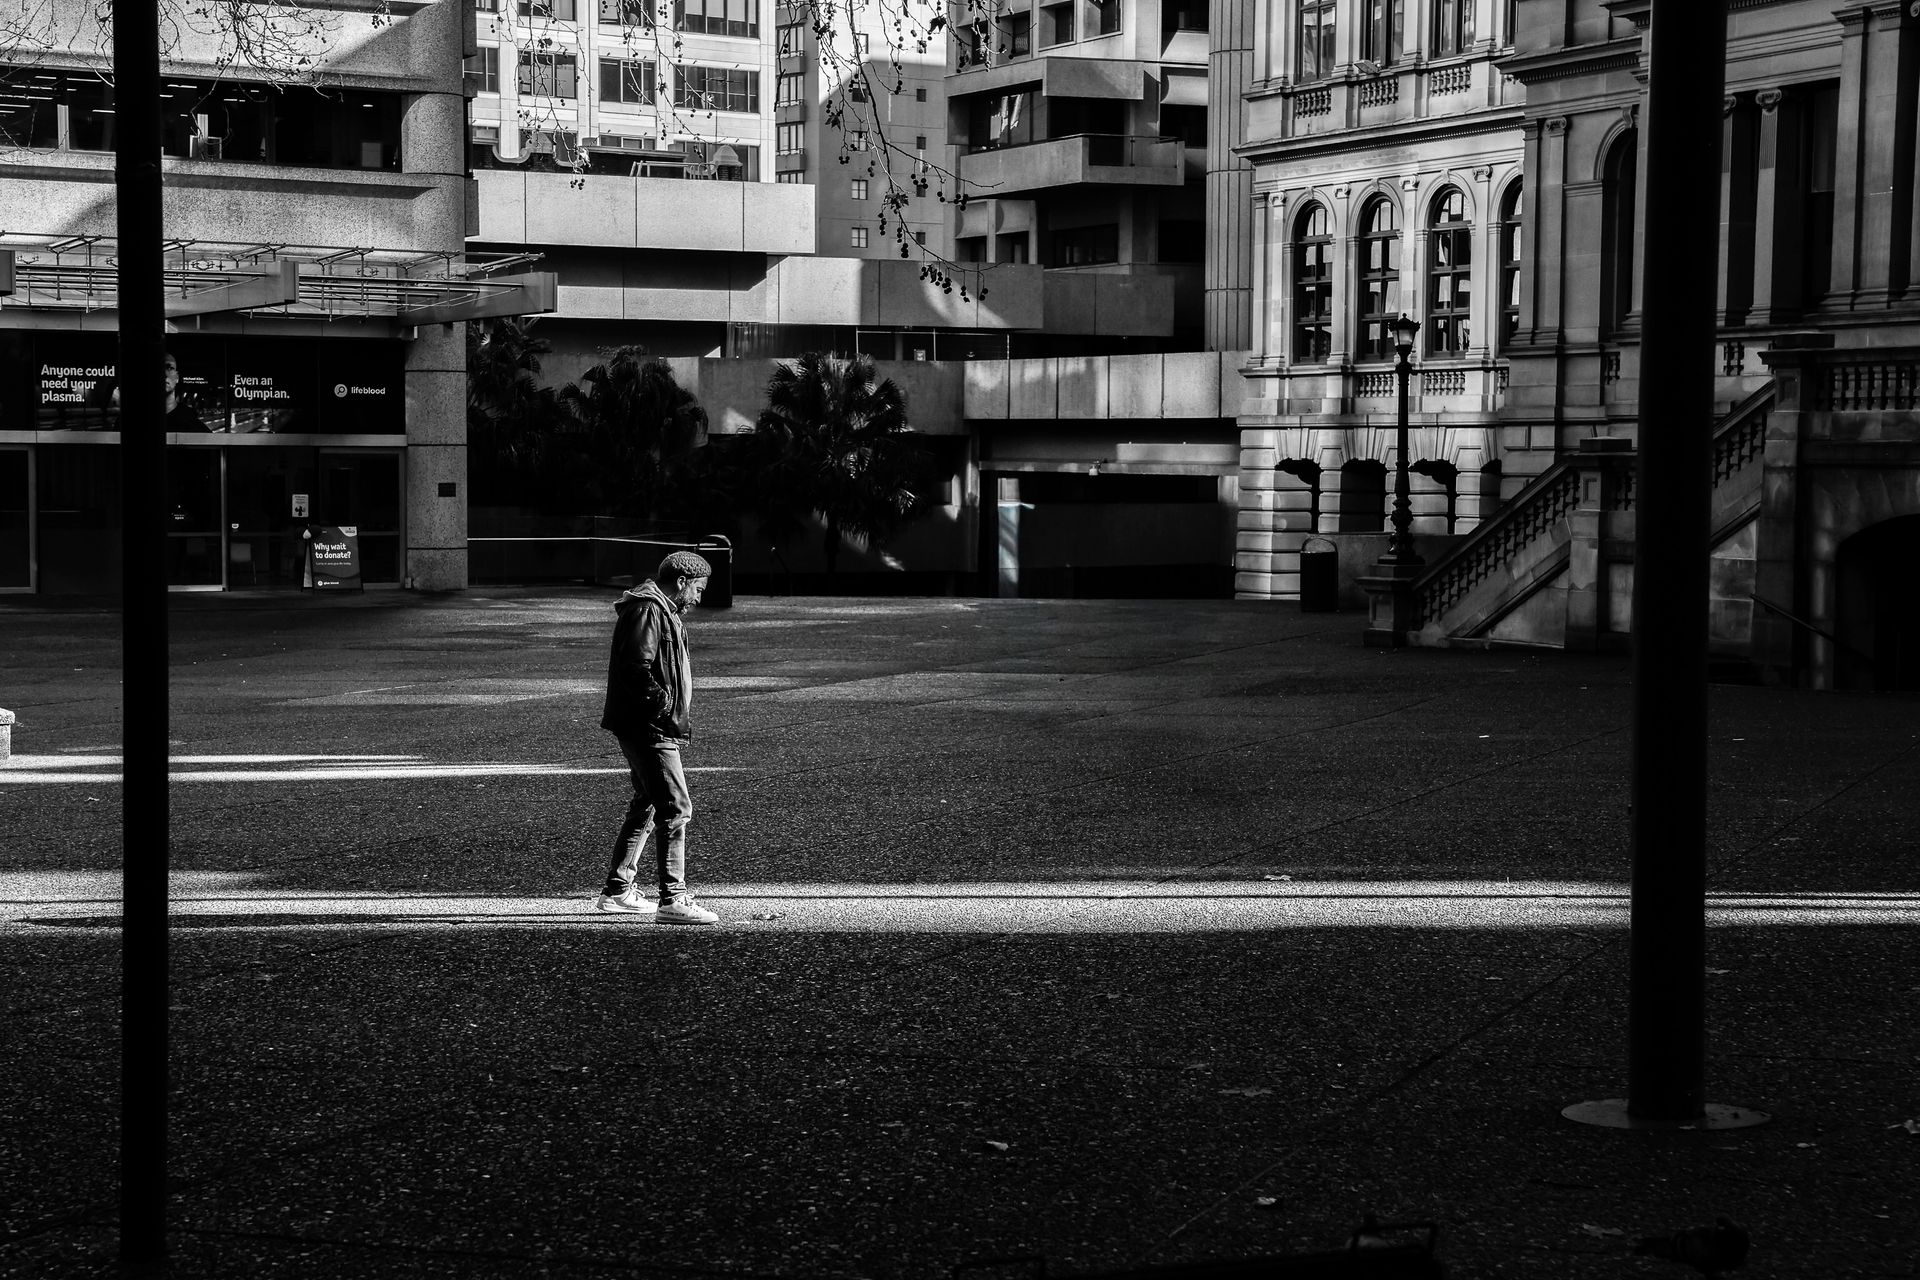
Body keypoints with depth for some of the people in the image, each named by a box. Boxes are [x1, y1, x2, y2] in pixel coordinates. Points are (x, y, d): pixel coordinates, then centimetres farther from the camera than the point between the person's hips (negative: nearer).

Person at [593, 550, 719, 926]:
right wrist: (663, 704, -21)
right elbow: (636, 669, -23)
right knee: (675, 809, -12)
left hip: (647, 729, 11)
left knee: (646, 806, 18)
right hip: (648, 728, -11)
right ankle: (673, 900, -14)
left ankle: (618, 890, 27)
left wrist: (680, 716, 17)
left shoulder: (663, 611, 21)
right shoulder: (647, 610, -13)